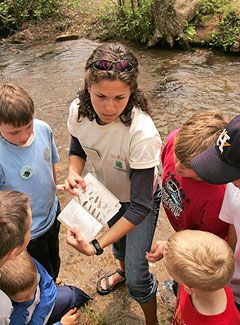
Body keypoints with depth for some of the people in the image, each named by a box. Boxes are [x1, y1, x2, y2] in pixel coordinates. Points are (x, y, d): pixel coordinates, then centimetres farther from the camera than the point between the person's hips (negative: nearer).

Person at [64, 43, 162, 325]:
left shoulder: (142, 133, -42)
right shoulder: (79, 110, -27)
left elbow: (140, 206, -34)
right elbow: (77, 150, -4)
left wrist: (96, 246, -40)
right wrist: (74, 173, -26)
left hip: (141, 200, -5)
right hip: (108, 192, 5)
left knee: (137, 276, 0)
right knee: (118, 240, 32)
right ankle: (122, 270, 67)